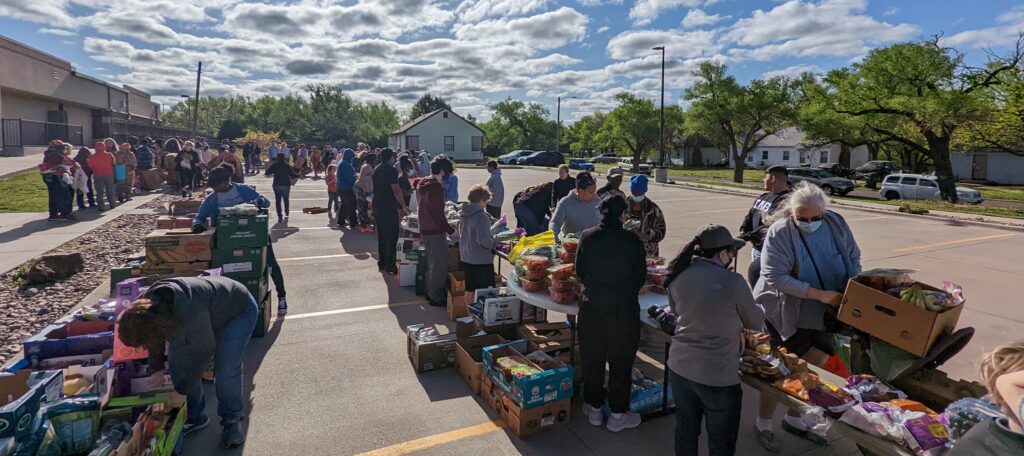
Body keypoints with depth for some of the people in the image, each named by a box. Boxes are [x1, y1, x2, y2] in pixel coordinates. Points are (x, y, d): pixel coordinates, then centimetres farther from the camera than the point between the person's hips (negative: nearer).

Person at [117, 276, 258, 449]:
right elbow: (154, 337, 4)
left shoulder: (190, 313, -43)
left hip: (239, 310, -7)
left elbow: (204, 351, -26)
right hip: (207, 312, 8)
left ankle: (231, 421, 7)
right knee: (179, 362, -1)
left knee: (226, 371, -17)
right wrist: (157, 368, 1)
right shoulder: (147, 307, -21)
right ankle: (195, 416, 19)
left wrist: (181, 389, -15)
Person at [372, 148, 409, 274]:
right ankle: (390, 265, 0)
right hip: (388, 207, -8)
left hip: (377, 206, 8)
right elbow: (396, 190, -18)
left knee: (381, 235, 14)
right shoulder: (391, 170, -13)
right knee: (392, 237, -1)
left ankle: (381, 263, 20)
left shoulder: (376, 169, 12)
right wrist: (403, 206, -10)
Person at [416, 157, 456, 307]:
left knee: (431, 262, 21)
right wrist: (451, 230, -15)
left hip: (425, 229, 10)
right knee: (440, 265, 2)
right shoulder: (437, 187, -21)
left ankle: (430, 292, 32)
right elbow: (439, 214, -23)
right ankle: (436, 297, 10)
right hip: (436, 231, -9)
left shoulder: (423, 184, 7)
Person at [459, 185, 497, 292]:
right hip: (481, 260, -8)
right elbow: (483, 239, -30)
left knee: (469, 288, 19)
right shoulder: (481, 216, -22)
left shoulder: (463, 214, 4)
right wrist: (494, 242, -11)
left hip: (466, 258, 8)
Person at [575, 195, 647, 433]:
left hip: (592, 305, 2)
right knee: (621, 360, 13)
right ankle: (617, 415, 24)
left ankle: (594, 408, 31)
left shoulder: (587, 236, -6)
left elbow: (580, 271, 2)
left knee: (592, 357, 16)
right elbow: (641, 277, -3)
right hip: (624, 307, -2)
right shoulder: (632, 240, -12)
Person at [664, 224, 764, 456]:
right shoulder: (733, 282, -17)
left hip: (679, 368, 5)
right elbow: (756, 323, -1)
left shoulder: (677, 276, -3)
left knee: (685, 431, 23)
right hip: (718, 376, -4)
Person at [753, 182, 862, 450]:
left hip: (822, 317, 6)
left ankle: (793, 419, 39)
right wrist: (820, 294, -28)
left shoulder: (836, 223, -4)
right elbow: (776, 277, -25)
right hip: (785, 316, -5)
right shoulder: (779, 232, -20)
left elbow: (853, 257, 8)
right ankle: (763, 423, 27)